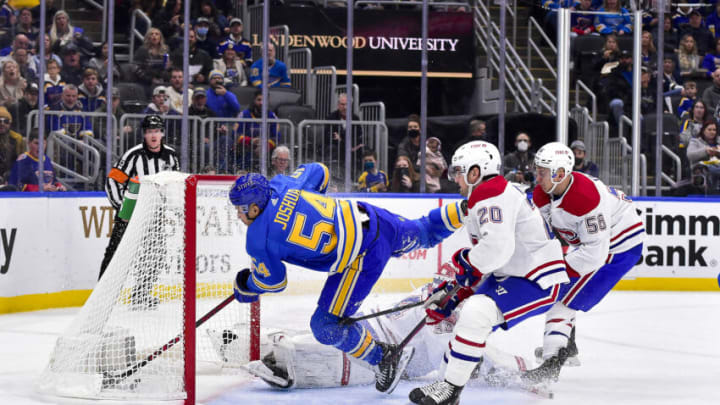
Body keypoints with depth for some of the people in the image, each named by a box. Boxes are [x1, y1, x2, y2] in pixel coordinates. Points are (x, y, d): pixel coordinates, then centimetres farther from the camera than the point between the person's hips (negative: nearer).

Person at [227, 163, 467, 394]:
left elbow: (273, 281, 0)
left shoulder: (259, 240, -14)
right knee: (423, 234, 35)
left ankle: (385, 358, 14)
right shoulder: (281, 184, 1)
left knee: (326, 326, 1)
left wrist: (245, 288, 20)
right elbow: (318, 172, 18)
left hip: (363, 258, -7)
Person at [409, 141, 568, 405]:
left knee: (476, 312, -27)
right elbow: (484, 261, 22)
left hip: (538, 281, -12)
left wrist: (465, 261, -14)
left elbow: (497, 247, -32)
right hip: (511, 275, 12)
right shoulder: (484, 199, 17)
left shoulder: (493, 195, -17)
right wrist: (454, 291, 15)